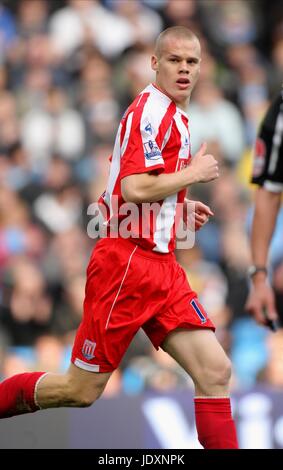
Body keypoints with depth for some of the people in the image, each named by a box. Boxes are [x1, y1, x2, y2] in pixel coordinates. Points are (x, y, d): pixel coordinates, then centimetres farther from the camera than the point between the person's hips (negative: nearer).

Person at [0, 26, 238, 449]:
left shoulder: (173, 115, 17)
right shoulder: (152, 110, -13)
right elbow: (134, 188, -25)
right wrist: (193, 173, -13)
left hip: (161, 265, 9)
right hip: (127, 261, -9)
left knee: (215, 372, -6)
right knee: (81, 390, 0)